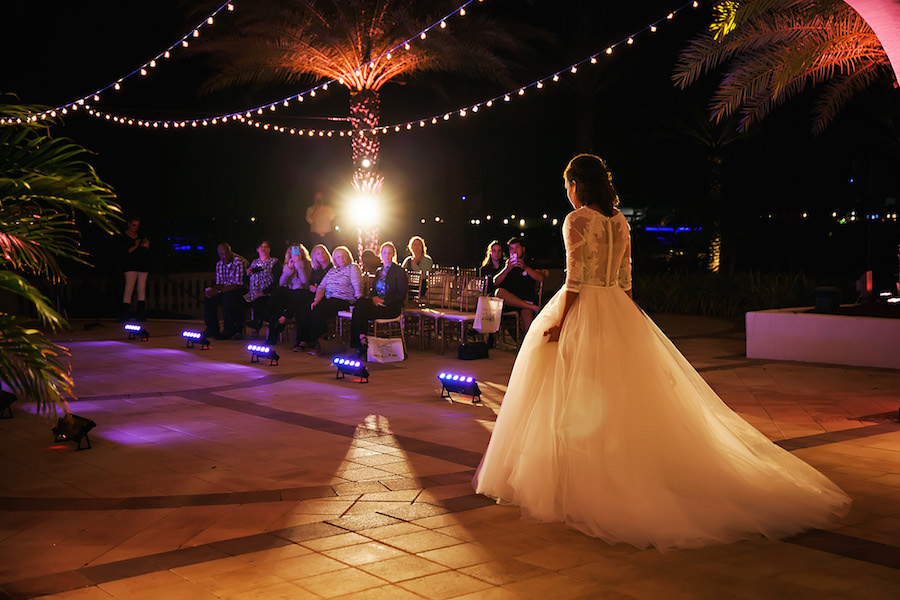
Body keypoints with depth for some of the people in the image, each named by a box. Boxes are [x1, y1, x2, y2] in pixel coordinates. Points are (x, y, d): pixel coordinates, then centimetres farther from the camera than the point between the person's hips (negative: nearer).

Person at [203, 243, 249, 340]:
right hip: (226, 290, 7)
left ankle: (228, 331, -23)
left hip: (240, 291, -7)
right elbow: (219, 283, 10)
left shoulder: (239, 262, -16)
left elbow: (238, 285, -21)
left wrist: (219, 291, -24)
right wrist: (212, 289, -15)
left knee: (228, 297, -35)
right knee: (209, 297, -14)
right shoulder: (219, 264, 8)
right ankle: (212, 329, -4)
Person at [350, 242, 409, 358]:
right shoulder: (379, 272, 22)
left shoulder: (399, 271, 0)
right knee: (360, 303, -27)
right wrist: (374, 298, -3)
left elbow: (402, 294, -6)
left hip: (391, 307, -6)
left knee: (360, 309, -29)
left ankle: (363, 344, -20)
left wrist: (383, 301, -14)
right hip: (377, 303, 6)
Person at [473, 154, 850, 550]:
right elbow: (625, 277, 12)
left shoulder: (576, 220, -11)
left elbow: (575, 279, -16)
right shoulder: (620, 221, 10)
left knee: (578, 401, 0)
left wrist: (559, 322, -14)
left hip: (583, 311, -7)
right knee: (627, 394, 12)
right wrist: (623, 318, 18)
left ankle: (584, 486, 4)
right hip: (618, 311, 7)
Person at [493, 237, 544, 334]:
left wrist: (525, 267, -8)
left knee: (526, 312, -35)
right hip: (509, 303, 1)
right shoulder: (506, 265, 22)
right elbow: (496, 282, 9)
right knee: (499, 292, -32)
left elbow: (541, 279, 1)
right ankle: (534, 308, -31)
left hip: (527, 300, -1)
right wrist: (507, 269, -5)